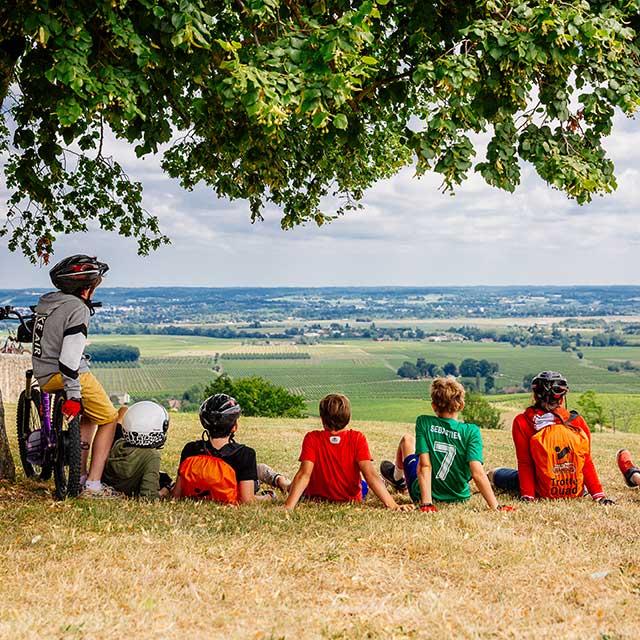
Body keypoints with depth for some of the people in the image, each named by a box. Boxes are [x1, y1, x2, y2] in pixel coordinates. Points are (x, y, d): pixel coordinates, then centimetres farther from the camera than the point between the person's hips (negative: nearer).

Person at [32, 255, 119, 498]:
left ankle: (79, 476, 23)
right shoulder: (77, 309, -15)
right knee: (109, 420, 4)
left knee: (89, 416, 27)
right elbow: (69, 357, -23)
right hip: (68, 375, -9)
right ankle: (93, 485, -3)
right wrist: (73, 395, -23)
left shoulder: (45, 302, 13)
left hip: (44, 377, 9)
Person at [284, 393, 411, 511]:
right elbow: (370, 474, -29)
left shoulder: (312, 439, -24)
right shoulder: (357, 438, -23)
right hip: (351, 500, 1)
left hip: (316, 500, 0)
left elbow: (304, 474, -32)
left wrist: (288, 507, -38)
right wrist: (392, 505, -32)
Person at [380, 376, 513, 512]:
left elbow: (424, 465, -24)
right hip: (459, 498, 2)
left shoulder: (424, 423, -19)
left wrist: (426, 503, -25)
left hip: (422, 495, -1)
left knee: (407, 439, 22)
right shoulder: (471, 431, -20)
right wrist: (495, 507, -26)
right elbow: (477, 472, -27)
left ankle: (398, 478, 51)